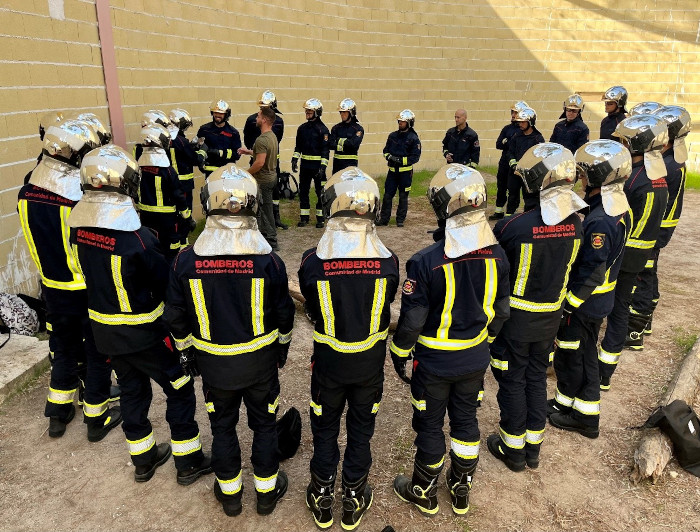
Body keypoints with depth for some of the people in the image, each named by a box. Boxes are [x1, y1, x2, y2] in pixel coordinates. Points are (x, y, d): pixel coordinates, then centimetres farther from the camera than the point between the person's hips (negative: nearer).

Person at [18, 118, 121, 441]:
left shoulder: (26, 193, -4)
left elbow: (39, 239, 7)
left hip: (53, 289, 6)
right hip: (90, 290, -6)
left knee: (64, 349, 24)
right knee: (97, 353, 12)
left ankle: (58, 414, 37)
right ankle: (97, 418, 27)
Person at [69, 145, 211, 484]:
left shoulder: (79, 227, -7)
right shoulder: (135, 238, -29)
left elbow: (96, 274, 5)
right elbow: (166, 282, -16)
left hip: (104, 329, 7)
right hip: (143, 332, -7)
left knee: (132, 391, 23)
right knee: (180, 390, 12)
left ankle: (143, 460, 40)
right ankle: (188, 463, 25)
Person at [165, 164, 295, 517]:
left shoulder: (186, 261, -17)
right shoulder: (269, 261, -19)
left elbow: (176, 317, -5)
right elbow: (283, 313, -7)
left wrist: (186, 352, 12)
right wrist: (282, 346, 12)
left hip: (213, 363, 1)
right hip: (260, 361, 0)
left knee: (222, 426, 22)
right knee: (264, 424, 20)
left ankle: (229, 493, 40)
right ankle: (267, 491, 37)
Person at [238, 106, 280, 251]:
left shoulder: (261, 140, -23)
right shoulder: (273, 136, 8)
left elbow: (260, 162, -28)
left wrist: (246, 173, -16)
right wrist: (249, 152, 20)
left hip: (263, 180, -10)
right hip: (271, 177, 10)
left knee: (265, 211, 0)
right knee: (266, 209, 18)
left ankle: (272, 243, 7)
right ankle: (265, 236, 29)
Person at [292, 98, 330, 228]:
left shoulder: (323, 129, -6)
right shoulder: (302, 128, 10)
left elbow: (325, 149, -10)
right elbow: (298, 146, 17)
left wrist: (323, 166, -16)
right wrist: (295, 159, 7)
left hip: (317, 165, -5)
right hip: (305, 164, 6)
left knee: (320, 192, 2)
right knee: (303, 191, 8)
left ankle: (320, 218, 10)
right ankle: (304, 217, 17)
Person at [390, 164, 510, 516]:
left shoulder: (426, 262, -26)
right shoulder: (496, 256, -10)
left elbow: (412, 319, -18)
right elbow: (500, 311, 2)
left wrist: (399, 355, -1)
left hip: (434, 362, -4)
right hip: (475, 360, 4)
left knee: (429, 426, 15)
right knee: (466, 420, 22)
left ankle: (424, 493, 37)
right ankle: (461, 491, 41)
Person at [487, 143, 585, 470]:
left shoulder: (513, 227, -27)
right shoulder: (575, 224, -8)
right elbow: (565, 267, 4)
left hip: (514, 317, -5)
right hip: (550, 315, 5)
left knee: (512, 380, 12)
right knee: (537, 376, 20)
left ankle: (513, 449, 29)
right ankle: (533, 447, 35)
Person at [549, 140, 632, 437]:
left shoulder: (599, 221, -28)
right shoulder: (619, 206, 3)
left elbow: (591, 273, -26)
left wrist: (568, 304, -16)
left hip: (586, 302, -9)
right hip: (602, 298, 9)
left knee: (577, 356, 8)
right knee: (572, 353, 21)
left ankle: (584, 416, 25)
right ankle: (567, 402, 37)